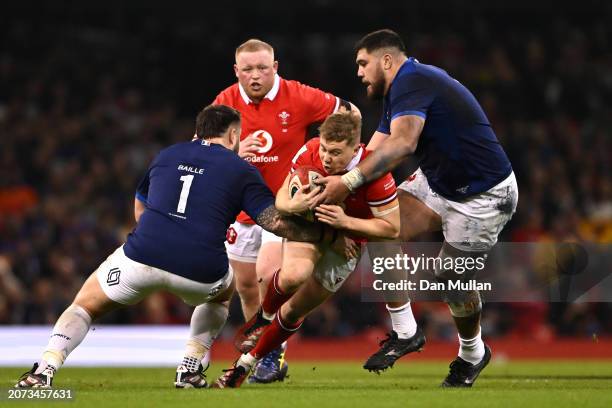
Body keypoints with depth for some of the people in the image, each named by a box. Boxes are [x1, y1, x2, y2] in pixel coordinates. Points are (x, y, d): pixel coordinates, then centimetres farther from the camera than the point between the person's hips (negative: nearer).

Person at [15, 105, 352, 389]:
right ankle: (191, 369, 23)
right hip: (199, 270, -1)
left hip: (141, 257, 1)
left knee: (84, 307, 18)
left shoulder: (166, 156, 23)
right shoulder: (240, 170, 12)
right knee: (222, 292, 36)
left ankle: (44, 370, -8)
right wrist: (328, 235, 13)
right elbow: (277, 222, 4)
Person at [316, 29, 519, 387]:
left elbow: (402, 144, -41)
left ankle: (473, 354, 26)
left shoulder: (411, 82, -23)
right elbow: (373, 153, 4)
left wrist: (349, 182, -45)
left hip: (485, 194, -9)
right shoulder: (400, 92, 8)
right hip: (439, 181, 9)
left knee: (454, 277, -2)